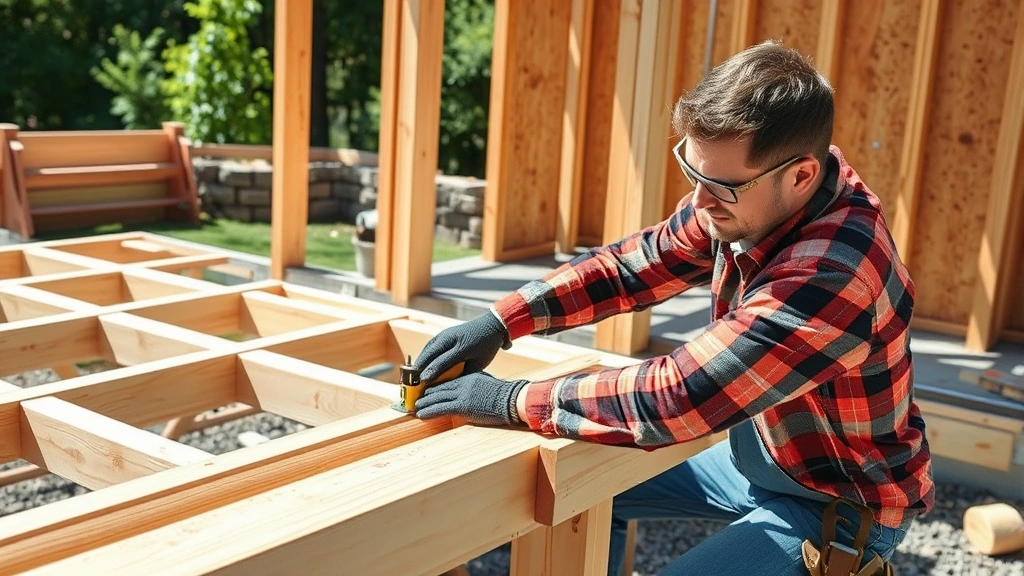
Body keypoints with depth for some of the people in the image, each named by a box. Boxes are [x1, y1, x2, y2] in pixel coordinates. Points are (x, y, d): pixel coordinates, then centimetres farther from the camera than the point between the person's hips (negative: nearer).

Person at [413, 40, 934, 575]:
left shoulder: (830, 274, -38)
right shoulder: (745, 192, -14)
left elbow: (674, 396, -37)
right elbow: (630, 265, -3)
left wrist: (510, 399, -28)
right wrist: (498, 322, -12)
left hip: (842, 502, -8)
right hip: (759, 454, 8)